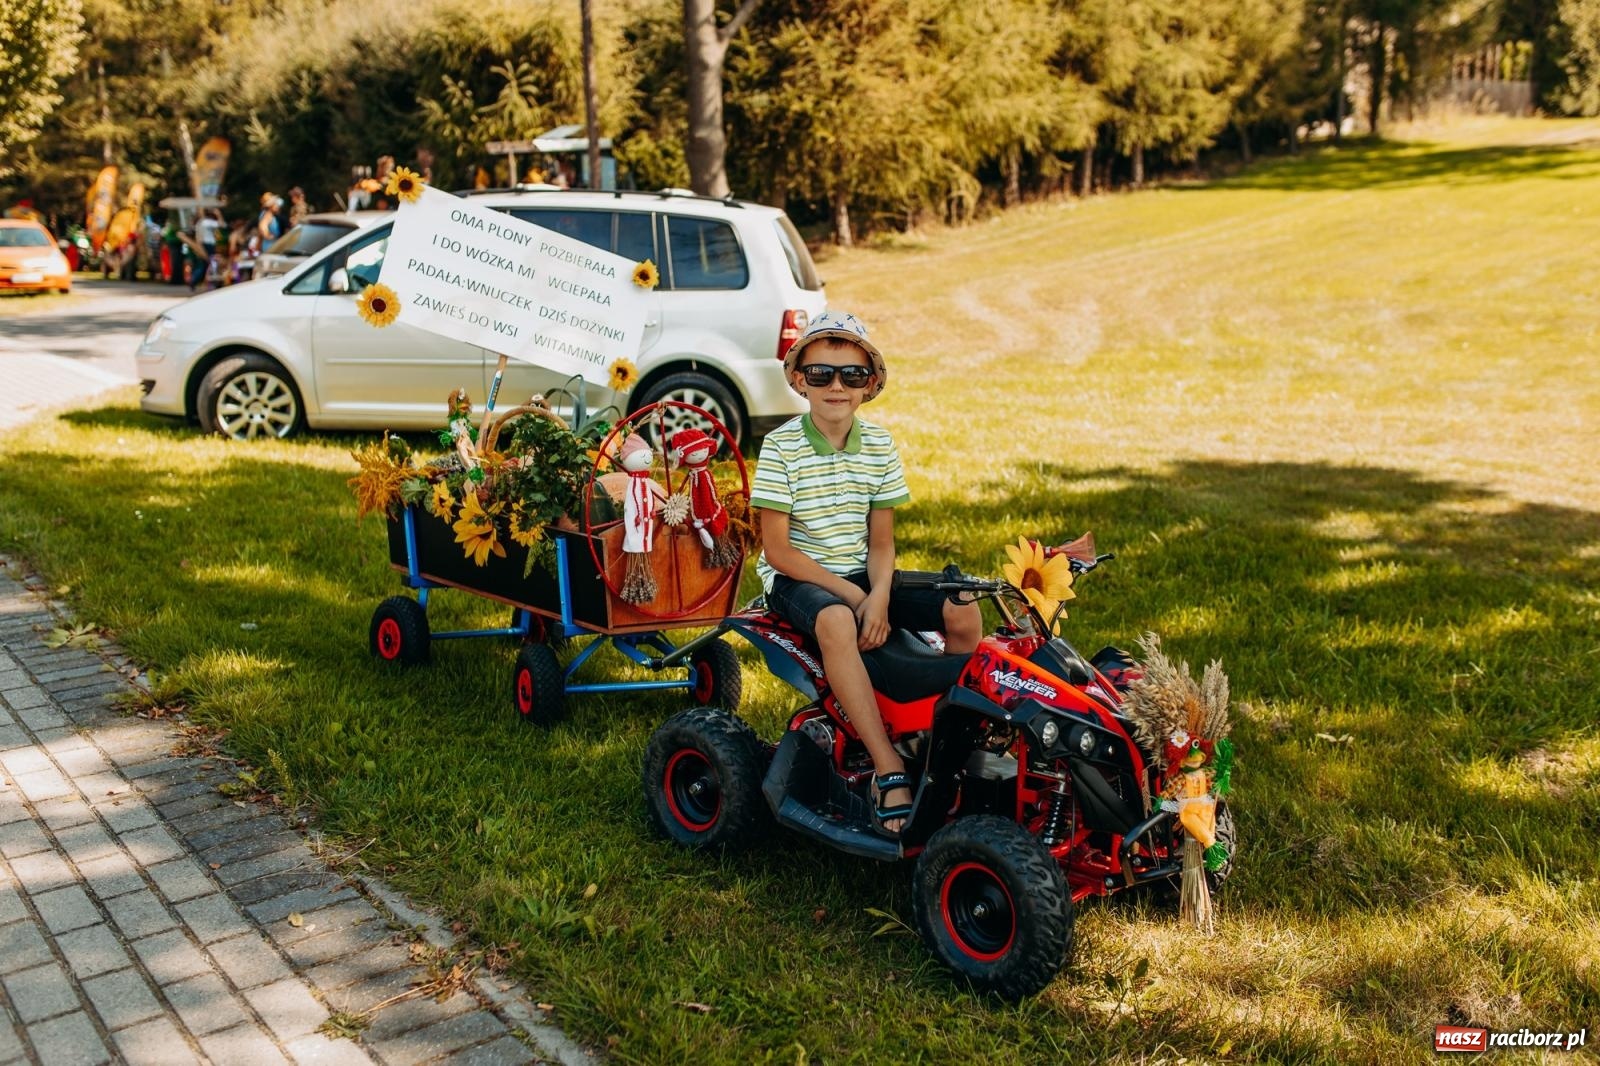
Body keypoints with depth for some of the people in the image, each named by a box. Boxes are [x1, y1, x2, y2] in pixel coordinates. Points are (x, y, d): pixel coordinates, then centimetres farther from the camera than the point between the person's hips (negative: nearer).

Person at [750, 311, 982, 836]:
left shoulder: (879, 445, 2)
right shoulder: (782, 446, -12)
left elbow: (881, 540, 3)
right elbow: (776, 548, -14)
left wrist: (878, 596, -17)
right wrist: (849, 594, -19)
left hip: (860, 574, 6)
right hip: (794, 576, -5)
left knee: (965, 614, -11)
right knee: (836, 622, -40)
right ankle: (889, 769, -36)